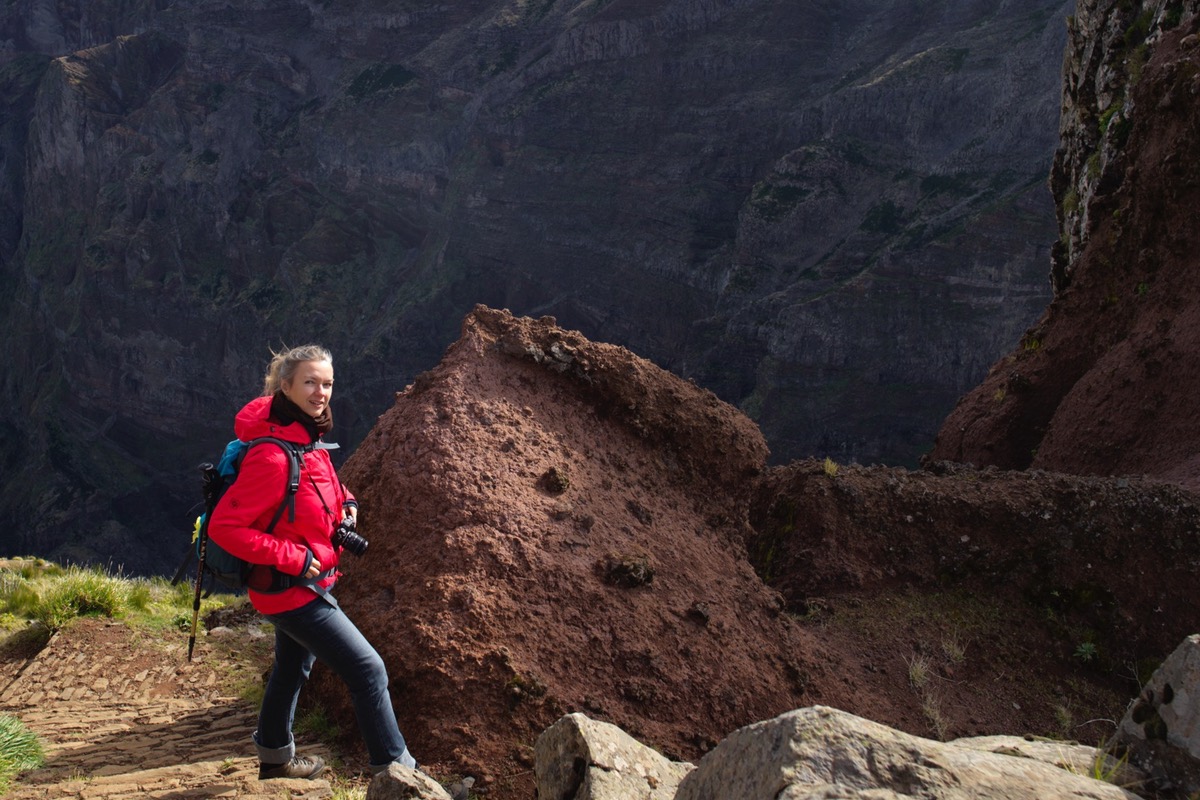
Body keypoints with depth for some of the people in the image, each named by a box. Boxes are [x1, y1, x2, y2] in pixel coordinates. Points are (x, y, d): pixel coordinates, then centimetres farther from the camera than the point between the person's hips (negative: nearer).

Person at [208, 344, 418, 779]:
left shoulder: (309, 437, 1)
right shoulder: (273, 455, -28)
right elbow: (224, 527, -27)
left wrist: (346, 503, 2)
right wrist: (294, 559, -25)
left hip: (304, 583, 10)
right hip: (291, 589, -10)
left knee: (294, 667, 27)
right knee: (368, 669, -7)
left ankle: (275, 756, 47)